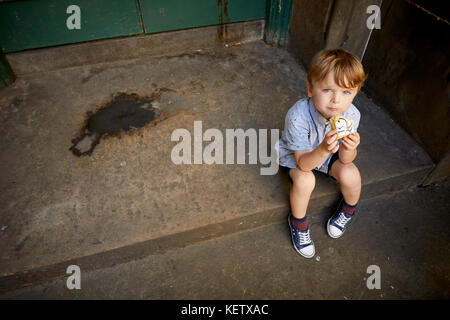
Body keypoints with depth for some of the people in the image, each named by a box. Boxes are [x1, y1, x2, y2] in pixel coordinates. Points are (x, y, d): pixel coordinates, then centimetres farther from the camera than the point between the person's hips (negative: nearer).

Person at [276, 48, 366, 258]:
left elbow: (345, 160, -18)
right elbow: (303, 163, -34)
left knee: (350, 174, -23)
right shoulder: (298, 116, -37)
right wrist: (324, 149, -54)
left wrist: (349, 148, -43)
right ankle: (298, 223, 1)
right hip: (297, 156, -3)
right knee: (304, 180, -31)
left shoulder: (351, 115, -24)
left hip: (329, 154, 4)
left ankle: (348, 209, 15)